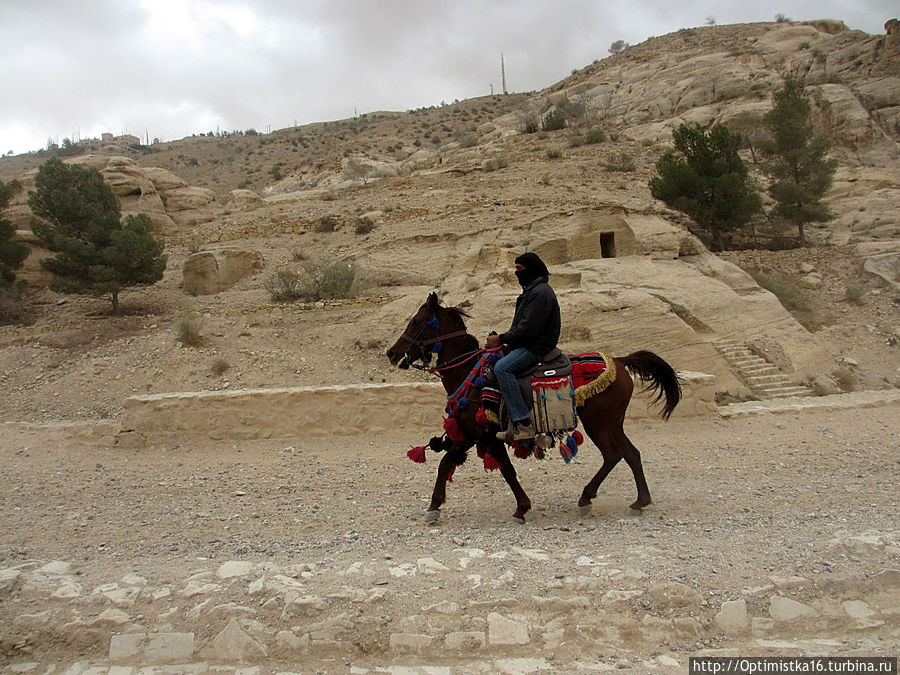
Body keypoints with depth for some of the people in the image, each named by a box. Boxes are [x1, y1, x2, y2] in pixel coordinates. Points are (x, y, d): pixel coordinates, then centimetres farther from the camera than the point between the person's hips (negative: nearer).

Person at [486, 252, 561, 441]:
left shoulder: (540, 293, -16)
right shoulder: (531, 290, 20)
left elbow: (528, 328, -23)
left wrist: (501, 339, -16)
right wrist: (503, 339, 11)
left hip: (537, 347, -11)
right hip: (526, 344, 11)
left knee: (502, 367, -28)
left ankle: (524, 424, -28)